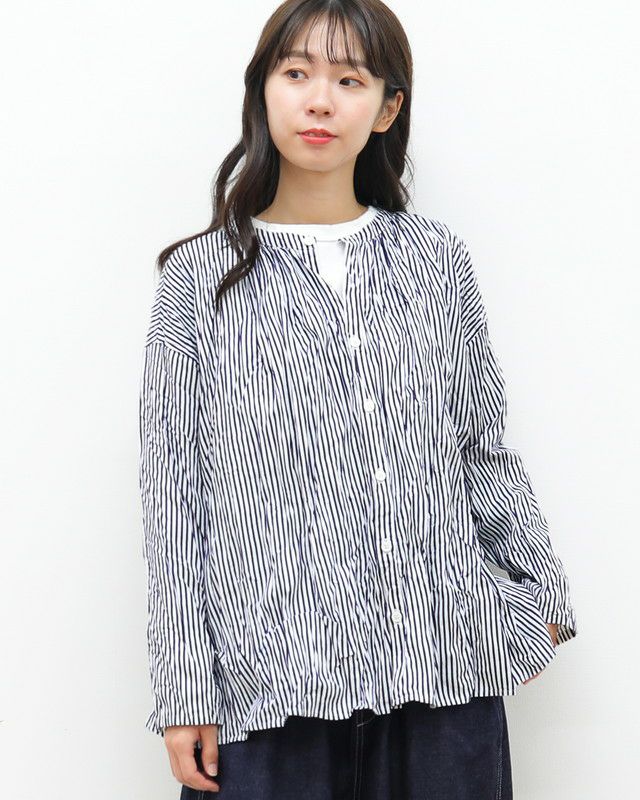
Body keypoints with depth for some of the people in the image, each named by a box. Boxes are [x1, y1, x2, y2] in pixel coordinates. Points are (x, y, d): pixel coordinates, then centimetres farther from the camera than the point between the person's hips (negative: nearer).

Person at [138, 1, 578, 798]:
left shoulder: (437, 260, 8)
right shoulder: (202, 278, 3)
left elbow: (484, 452, 13)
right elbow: (174, 499, 1)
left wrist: (544, 590, 13)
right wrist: (184, 691, -2)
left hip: (445, 669, 2)